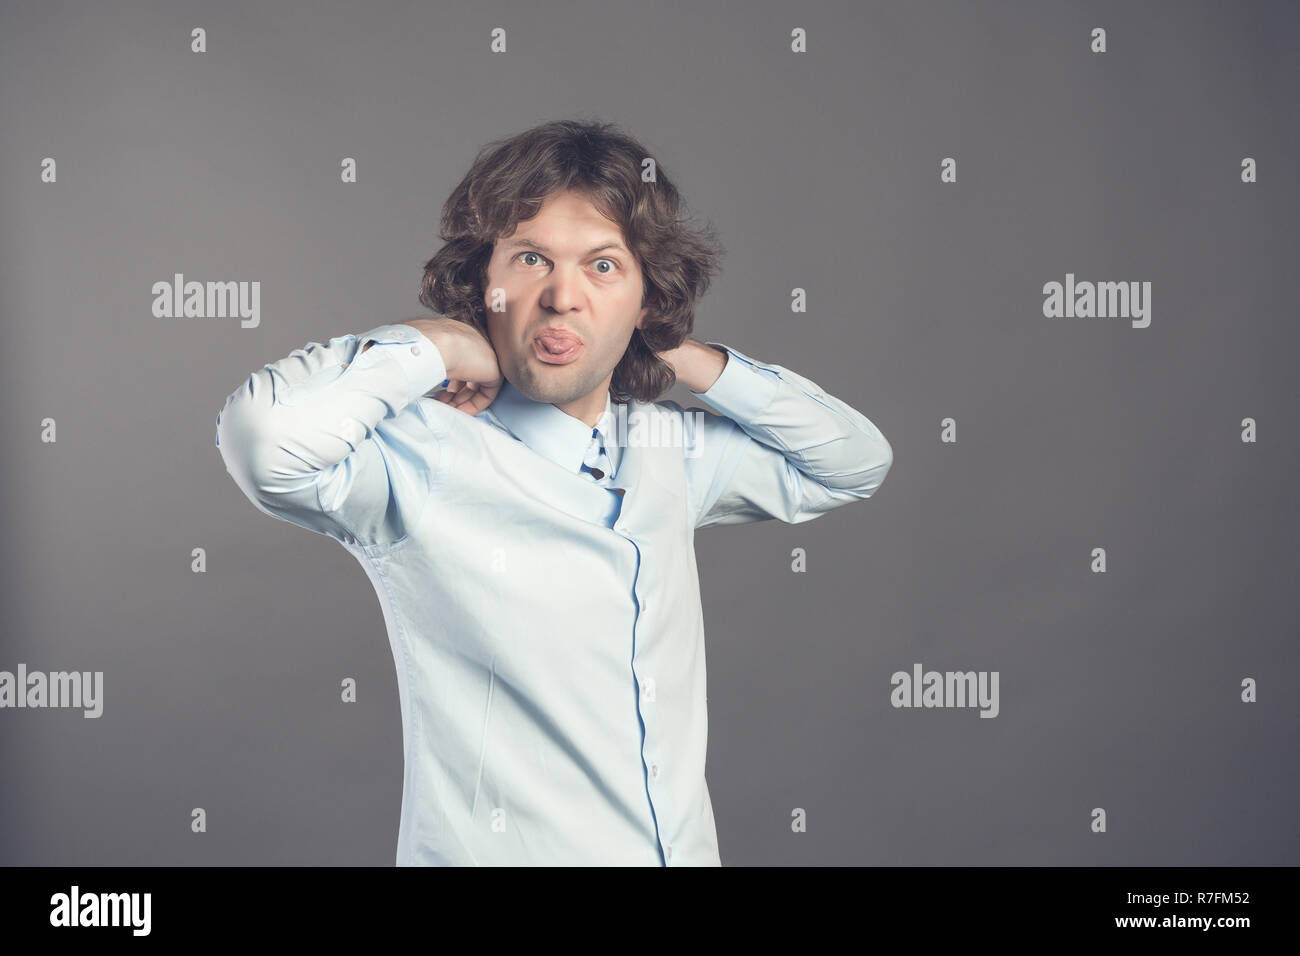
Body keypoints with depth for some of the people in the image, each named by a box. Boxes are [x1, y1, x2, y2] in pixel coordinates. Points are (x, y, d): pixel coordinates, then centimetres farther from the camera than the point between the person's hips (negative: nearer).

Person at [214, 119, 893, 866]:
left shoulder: (670, 453, 2)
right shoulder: (423, 454, -18)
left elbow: (856, 461, 13)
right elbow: (267, 436, -38)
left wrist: (696, 362, 0)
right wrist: (434, 345, -21)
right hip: (492, 848, -6)